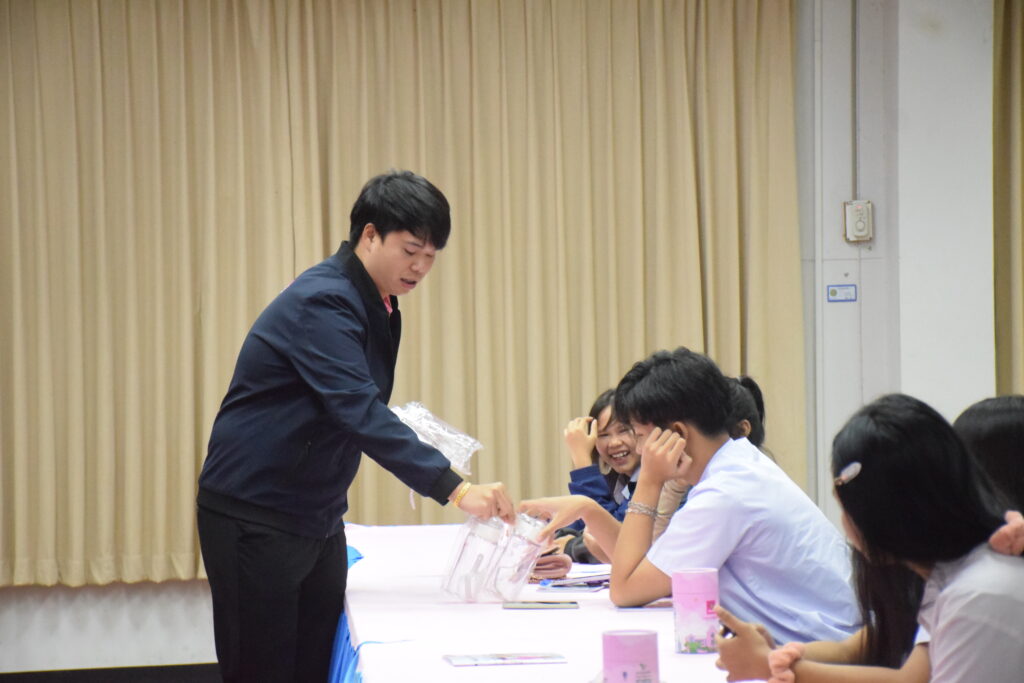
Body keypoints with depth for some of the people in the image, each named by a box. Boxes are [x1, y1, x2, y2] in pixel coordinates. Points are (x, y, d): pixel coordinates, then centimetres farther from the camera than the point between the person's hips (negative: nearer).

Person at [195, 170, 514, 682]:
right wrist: (454, 488, -39)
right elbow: (358, 411, -33)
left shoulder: (379, 307, 8)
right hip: (255, 519, -9)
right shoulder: (322, 301, -21)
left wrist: (408, 440, -1)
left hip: (318, 519, 9)